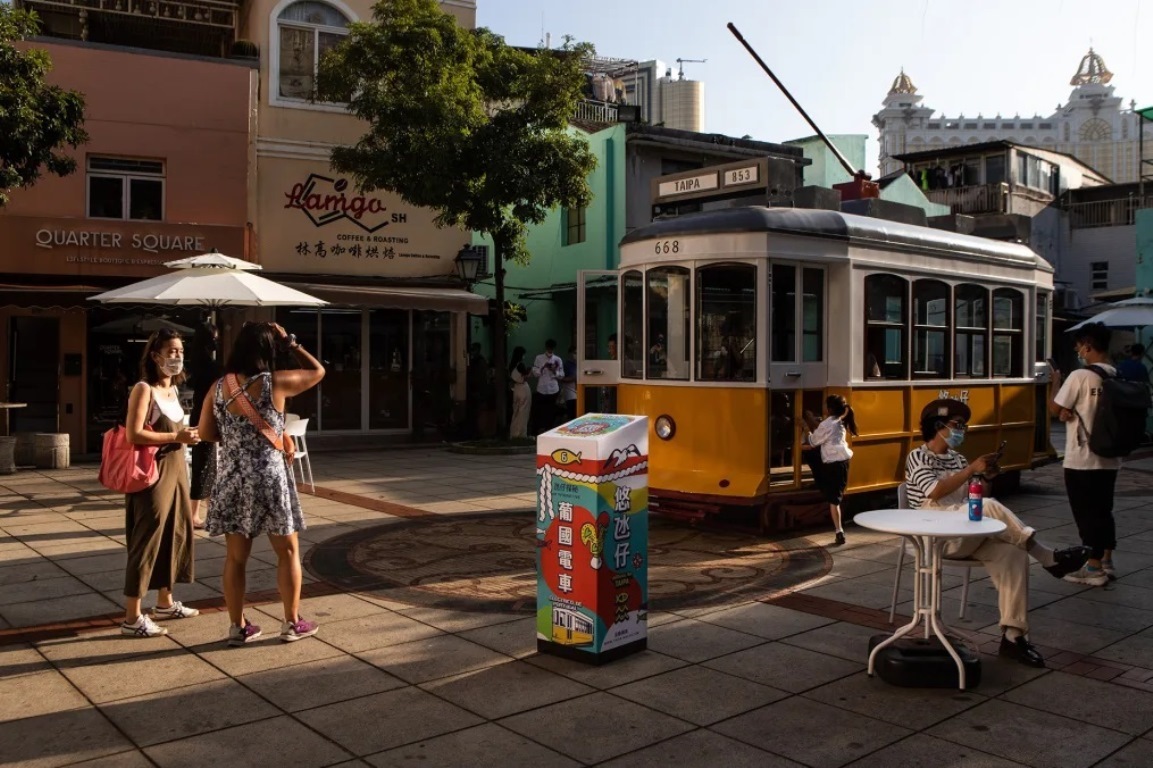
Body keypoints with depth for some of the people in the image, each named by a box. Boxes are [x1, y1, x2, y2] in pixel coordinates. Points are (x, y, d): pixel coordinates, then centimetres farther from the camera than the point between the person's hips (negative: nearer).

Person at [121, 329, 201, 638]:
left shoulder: (173, 389, 13)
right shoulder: (144, 388, -13)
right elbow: (134, 434, -22)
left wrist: (187, 436, 8)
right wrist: (176, 437, -21)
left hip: (176, 468, 9)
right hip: (152, 471, -9)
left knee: (176, 534, 14)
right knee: (147, 540, -6)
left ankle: (165, 603, 29)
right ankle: (132, 618, 0)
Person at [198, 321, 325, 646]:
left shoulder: (219, 388, 1)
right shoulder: (276, 383, -10)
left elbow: (205, 433, 7)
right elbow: (318, 371, 5)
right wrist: (289, 341, 8)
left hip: (231, 479, 4)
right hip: (269, 477, -4)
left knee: (236, 556, 11)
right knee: (287, 551, 10)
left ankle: (238, 627, 18)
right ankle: (292, 623, 16)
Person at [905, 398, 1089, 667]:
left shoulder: (956, 459, 19)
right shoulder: (918, 457, -1)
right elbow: (935, 492, -19)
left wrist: (986, 478, -6)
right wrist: (971, 470, -21)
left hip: (967, 536, 7)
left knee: (1013, 554, -22)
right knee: (990, 507, -30)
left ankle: (1013, 635, -20)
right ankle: (1049, 558, -18)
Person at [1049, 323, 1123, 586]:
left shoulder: (1080, 376, -17)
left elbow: (1055, 409, -10)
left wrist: (1055, 384, 4)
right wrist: (1072, 412, 7)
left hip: (1082, 460, -7)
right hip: (1109, 459, 7)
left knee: (1087, 514, 1)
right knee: (1104, 510, 17)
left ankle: (1094, 569, 7)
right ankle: (1106, 562, 26)